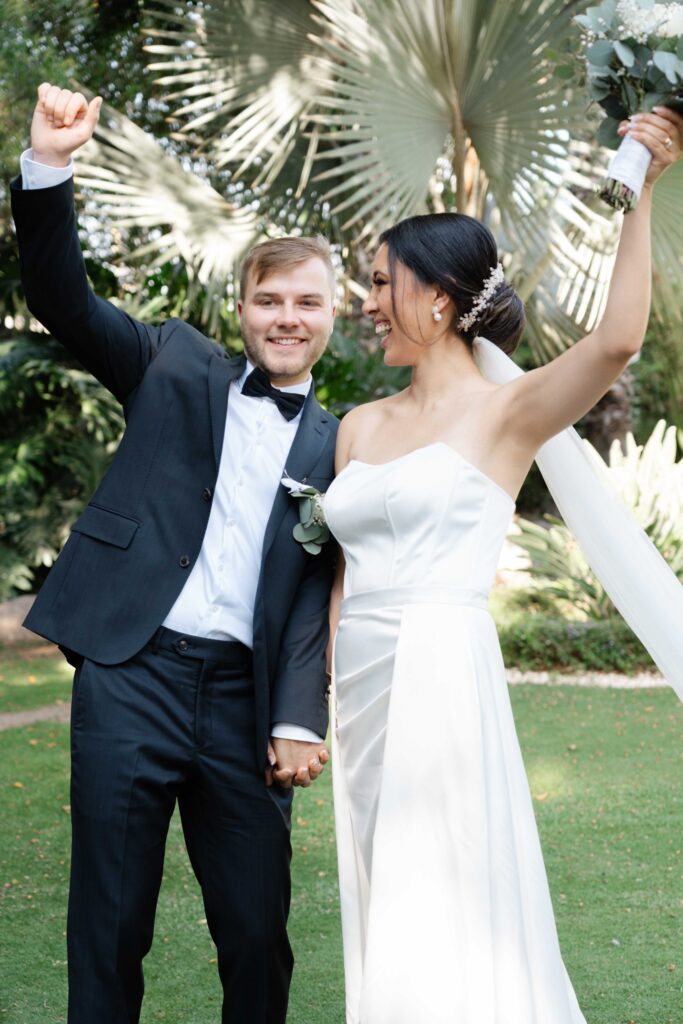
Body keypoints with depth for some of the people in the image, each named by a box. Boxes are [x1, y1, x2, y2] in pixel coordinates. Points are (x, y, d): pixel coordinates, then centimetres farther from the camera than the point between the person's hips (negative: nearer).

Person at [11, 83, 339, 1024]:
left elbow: (318, 594, 5)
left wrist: (299, 719, -6)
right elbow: (64, 302, 1)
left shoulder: (337, 445, 11)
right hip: (132, 672, -1)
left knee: (258, 930, 5)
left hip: (246, 694, 1)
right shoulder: (176, 365, 10)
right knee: (110, 926, 4)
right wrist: (48, 167, -14)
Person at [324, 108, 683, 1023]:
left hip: (443, 679, -6)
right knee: (390, 913, 12)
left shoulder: (504, 413, -4)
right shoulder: (361, 426, 14)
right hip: (363, 685, 6)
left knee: (452, 913, -3)